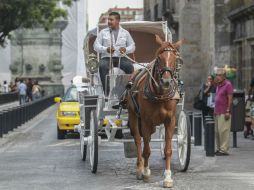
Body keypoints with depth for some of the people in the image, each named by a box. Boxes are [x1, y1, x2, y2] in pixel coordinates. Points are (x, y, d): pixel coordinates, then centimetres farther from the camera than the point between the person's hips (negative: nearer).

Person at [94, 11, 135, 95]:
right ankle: (106, 91, -35)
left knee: (129, 66, -32)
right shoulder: (103, 32, 12)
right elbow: (96, 46, 6)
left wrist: (126, 49, -13)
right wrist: (106, 49, -14)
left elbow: (132, 46, 12)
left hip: (121, 58, 0)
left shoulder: (125, 33, 15)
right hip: (107, 57, 0)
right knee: (103, 66, -35)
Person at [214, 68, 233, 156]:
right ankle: (219, 148, 14)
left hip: (224, 113, -9)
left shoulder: (228, 85, -8)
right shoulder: (218, 85, 18)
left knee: (223, 131, -9)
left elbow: (230, 99, -12)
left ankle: (224, 149, -7)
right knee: (217, 131, 8)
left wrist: (228, 111, -17)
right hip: (217, 112, 9)